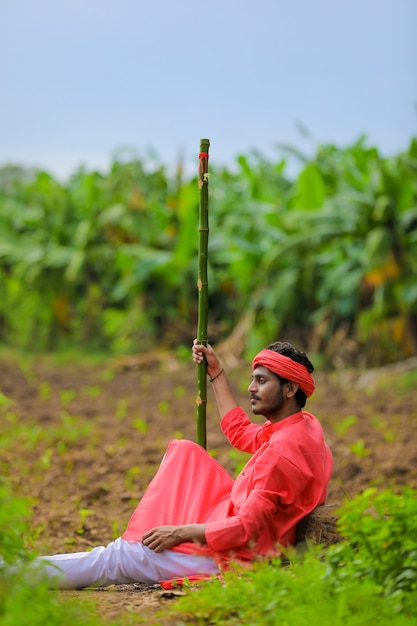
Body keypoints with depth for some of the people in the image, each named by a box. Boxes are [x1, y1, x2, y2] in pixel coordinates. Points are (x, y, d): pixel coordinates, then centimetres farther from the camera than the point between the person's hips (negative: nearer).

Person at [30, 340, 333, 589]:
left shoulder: (285, 449, -27)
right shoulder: (304, 425, 4)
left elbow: (246, 527, -28)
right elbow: (239, 433, 23)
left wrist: (181, 531, -20)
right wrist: (216, 372, 23)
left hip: (236, 556, -10)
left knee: (113, 559, -8)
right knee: (184, 452, 16)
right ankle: (143, 538, 16)